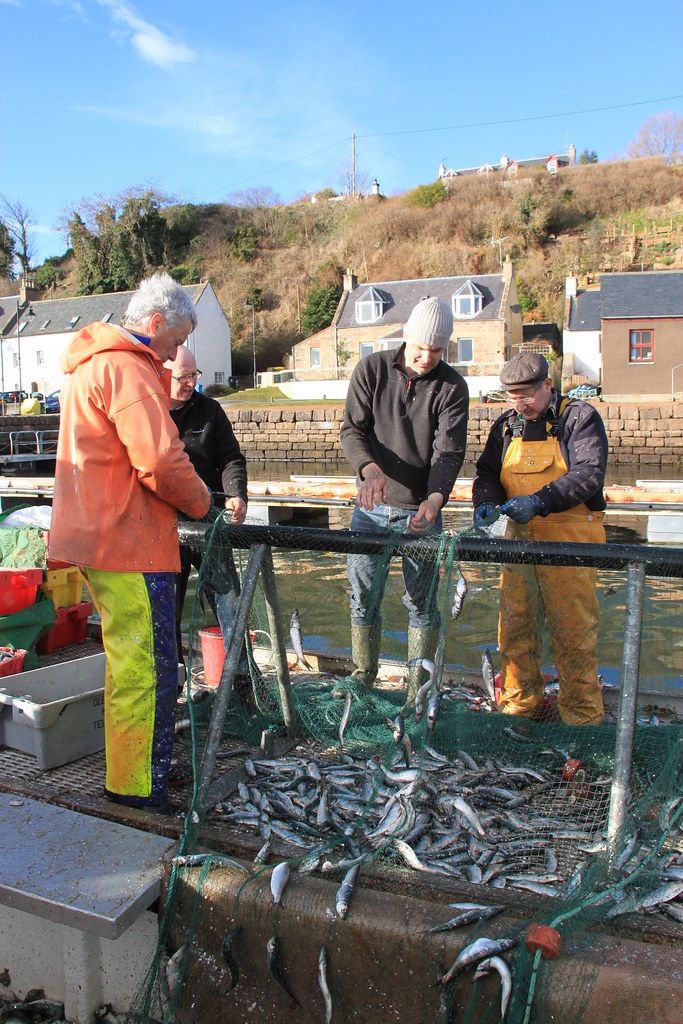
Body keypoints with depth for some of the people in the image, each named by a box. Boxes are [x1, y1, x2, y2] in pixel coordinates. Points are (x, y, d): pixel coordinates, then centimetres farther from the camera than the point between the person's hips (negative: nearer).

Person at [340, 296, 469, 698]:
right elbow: (352, 430, -6)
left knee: (422, 604, 6)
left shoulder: (452, 387, -4)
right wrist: (370, 468, -27)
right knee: (364, 599, 7)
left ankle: (418, 692, 22)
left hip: (422, 510, -1)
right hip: (372, 507, 1)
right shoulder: (371, 369, -1)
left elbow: (449, 452, -12)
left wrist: (435, 498, -32)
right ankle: (362, 682, 26)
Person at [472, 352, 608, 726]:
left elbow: (588, 475, -14)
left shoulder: (580, 418, -3)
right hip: (519, 539, 5)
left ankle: (583, 716, 16)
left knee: (573, 632, 0)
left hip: (569, 540, -5)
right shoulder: (506, 425, 14)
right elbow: (487, 471, 12)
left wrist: (539, 502, -27)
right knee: (514, 627, 7)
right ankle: (518, 706, 24)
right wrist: (485, 501, -11)